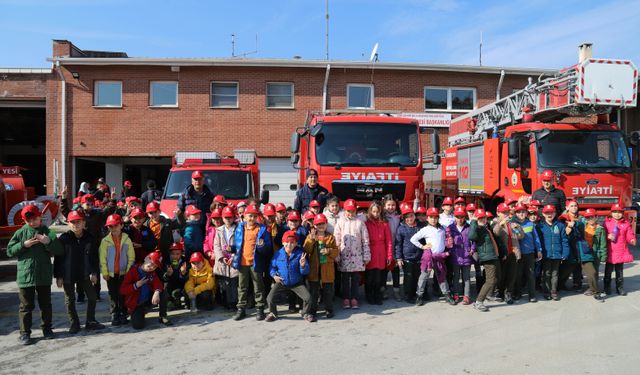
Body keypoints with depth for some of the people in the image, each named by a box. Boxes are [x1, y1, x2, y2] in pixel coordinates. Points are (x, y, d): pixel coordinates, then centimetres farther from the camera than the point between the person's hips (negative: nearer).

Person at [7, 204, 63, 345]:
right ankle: (24, 333, 14)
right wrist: (23, 245, -13)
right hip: (25, 276, -1)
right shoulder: (21, 233, 2)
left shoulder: (48, 233, 1)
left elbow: (60, 251, -5)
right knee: (26, 306, 5)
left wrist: (48, 242, -21)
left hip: (44, 276, 1)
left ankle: (47, 328, 27)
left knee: (46, 304, 12)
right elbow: (9, 251, 2)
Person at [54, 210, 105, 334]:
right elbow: (58, 258, -6)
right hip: (68, 275, -2)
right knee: (70, 300, 9)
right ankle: (74, 323, 24)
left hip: (85, 274, 2)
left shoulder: (89, 238, -2)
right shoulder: (64, 238, -9)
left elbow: (94, 256, 3)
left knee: (92, 296, 7)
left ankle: (90, 322, 23)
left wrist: (94, 272, -2)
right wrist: (58, 276, -7)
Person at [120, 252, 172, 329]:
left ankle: (163, 317, -5)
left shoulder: (152, 273, 5)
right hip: (136, 304, -4)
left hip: (148, 301, 4)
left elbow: (158, 283, -13)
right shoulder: (133, 271, -10)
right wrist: (136, 285, -25)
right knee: (138, 325, -25)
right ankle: (138, 314, 12)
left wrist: (157, 292, -35)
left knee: (163, 293, -21)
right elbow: (122, 290, -13)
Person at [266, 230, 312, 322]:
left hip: (297, 283, -1)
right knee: (270, 298, -13)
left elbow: (305, 272, -13)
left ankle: (305, 314, 17)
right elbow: (272, 266, 6)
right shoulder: (278, 254, -8)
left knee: (308, 297, -16)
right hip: (281, 282, 1)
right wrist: (274, 275, -12)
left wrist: (303, 265, -34)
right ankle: (273, 313, 21)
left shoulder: (300, 254, -12)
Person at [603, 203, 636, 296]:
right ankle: (607, 287, 17)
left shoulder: (626, 224, 3)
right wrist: (607, 236, -15)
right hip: (610, 252, -1)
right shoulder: (607, 223, 0)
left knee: (619, 271, 11)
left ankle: (620, 288, 21)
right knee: (608, 271, 7)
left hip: (621, 252, 1)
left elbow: (629, 236, 2)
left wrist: (633, 240, -18)